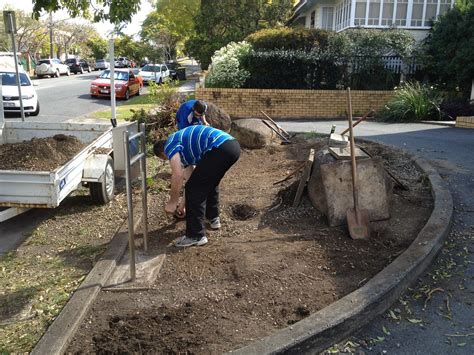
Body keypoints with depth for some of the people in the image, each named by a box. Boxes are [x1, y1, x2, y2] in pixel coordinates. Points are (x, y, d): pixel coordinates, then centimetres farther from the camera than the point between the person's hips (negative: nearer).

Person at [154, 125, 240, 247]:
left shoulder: (170, 145, 8)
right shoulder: (184, 149, 34)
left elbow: (178, 175, -6)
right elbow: (190, 178, 40)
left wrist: (172, 202, 5)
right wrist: (184, 203, 48)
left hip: (220, 148, -10)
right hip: (233, 146, 10)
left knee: (194, 187, 1)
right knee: (210, 182, 32)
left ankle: (196, 235, 6)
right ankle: (213, 218, 42)